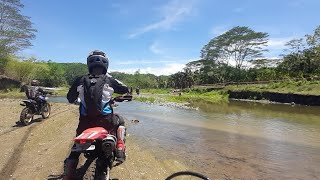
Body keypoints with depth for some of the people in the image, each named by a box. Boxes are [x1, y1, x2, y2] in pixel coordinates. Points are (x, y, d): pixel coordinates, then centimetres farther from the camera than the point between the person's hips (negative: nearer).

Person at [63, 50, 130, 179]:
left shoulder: (80, 80, 2)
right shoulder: (108, 80, -3)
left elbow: (70, 98, 11)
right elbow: (125, 90, 10)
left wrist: (74, 99, 34)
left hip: (85, 120, 2)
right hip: (105, 119, -2)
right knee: (120, 122, 29)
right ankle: (120, 149, 14)